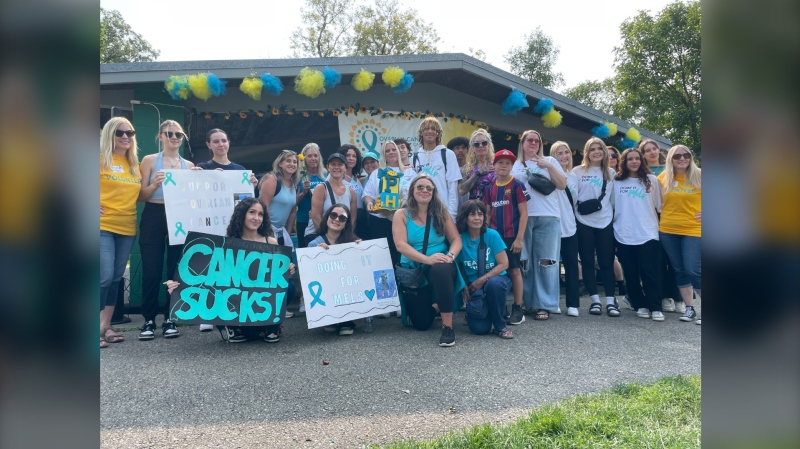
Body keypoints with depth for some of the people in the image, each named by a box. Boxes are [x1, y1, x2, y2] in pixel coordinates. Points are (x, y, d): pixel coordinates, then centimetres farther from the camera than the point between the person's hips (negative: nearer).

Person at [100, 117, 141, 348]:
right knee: (104, 277, -11)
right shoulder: (101, 159, -3)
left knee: (116, 277, 9)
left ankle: (106, 326, 19)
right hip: (103, 226, -5)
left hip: (127, 228, 6)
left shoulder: (134, 164, 12)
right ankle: (97, 328, 0)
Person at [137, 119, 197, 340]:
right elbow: (141, 196, -2)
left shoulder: (189, 165, 12)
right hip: (153, 218, -3)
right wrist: (155, 184, -19)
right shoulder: (150, 160, 3)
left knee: (176, 269, 4)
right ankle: (149, 320, 8)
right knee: (151, 270, -3)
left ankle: (169, 318, 14)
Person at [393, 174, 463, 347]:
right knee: (422, 324, -6)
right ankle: (431, 305, 32)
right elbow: (401, 245, -13)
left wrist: (450, 256, -22)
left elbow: (456, 239, 0)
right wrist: (427, 259, -25)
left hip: (440, 266, 0)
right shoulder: (401, 214, -1)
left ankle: (448, 326, -28)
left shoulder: (442, 212, 4)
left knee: (441, 270, -40)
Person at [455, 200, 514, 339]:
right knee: (479, 328, -19)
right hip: (473, 287, 1)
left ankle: (500, 326, -15)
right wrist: (465, 287, -9)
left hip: (495, 279, -1)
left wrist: (483, 280, -16)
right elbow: (458, 267, 4)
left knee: (493, 283, -39)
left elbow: (504, 264, -10)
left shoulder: (492, 235, -9)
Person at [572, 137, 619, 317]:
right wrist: (577, 209, -5)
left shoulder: (611, 173, 11)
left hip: (605, 222, 2)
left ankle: (610, 301, 5)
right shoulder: (578, 171, 3)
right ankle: (595, 300, 9)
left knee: (607, 262, 1)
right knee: (588, 262, 2)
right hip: (584, 223, -2)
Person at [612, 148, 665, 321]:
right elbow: (611, 207, 8)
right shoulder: (616, 182, 6)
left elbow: (659, 206, 9)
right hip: (623, 236, 1)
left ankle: (655, 308, 6)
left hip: (648, 234, -1)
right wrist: (609, 234, 5)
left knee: (650, 272, -2)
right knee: (631, 274, 5)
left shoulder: (651, 180, 6)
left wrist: (660, 227, 7)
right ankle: (640, 306, 17)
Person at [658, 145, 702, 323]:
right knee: (679, 271, 8)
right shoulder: (663, 178, 4)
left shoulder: (699, 175, -4)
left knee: (693, 270, -9)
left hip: (693, 230, -3)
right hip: (667, 231, 3)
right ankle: (690, 308, 17)